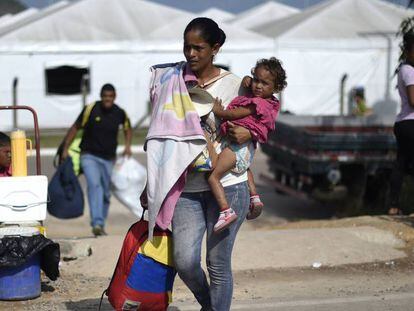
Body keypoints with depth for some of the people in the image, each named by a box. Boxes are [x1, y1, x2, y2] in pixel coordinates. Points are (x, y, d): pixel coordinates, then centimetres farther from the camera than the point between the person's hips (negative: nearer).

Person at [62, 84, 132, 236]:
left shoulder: (120, 113, -2)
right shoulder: (90, 110, -11)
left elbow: (127, 129, 19)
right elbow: (75, 128, -1)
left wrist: (127, 146, 5)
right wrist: (65, 149, -2)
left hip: (109, 159, 4)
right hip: (89, 156, -4)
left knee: (106, 193, 8)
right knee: (94, 184, -26)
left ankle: (101, 226, 25)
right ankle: (97, 223, -35)